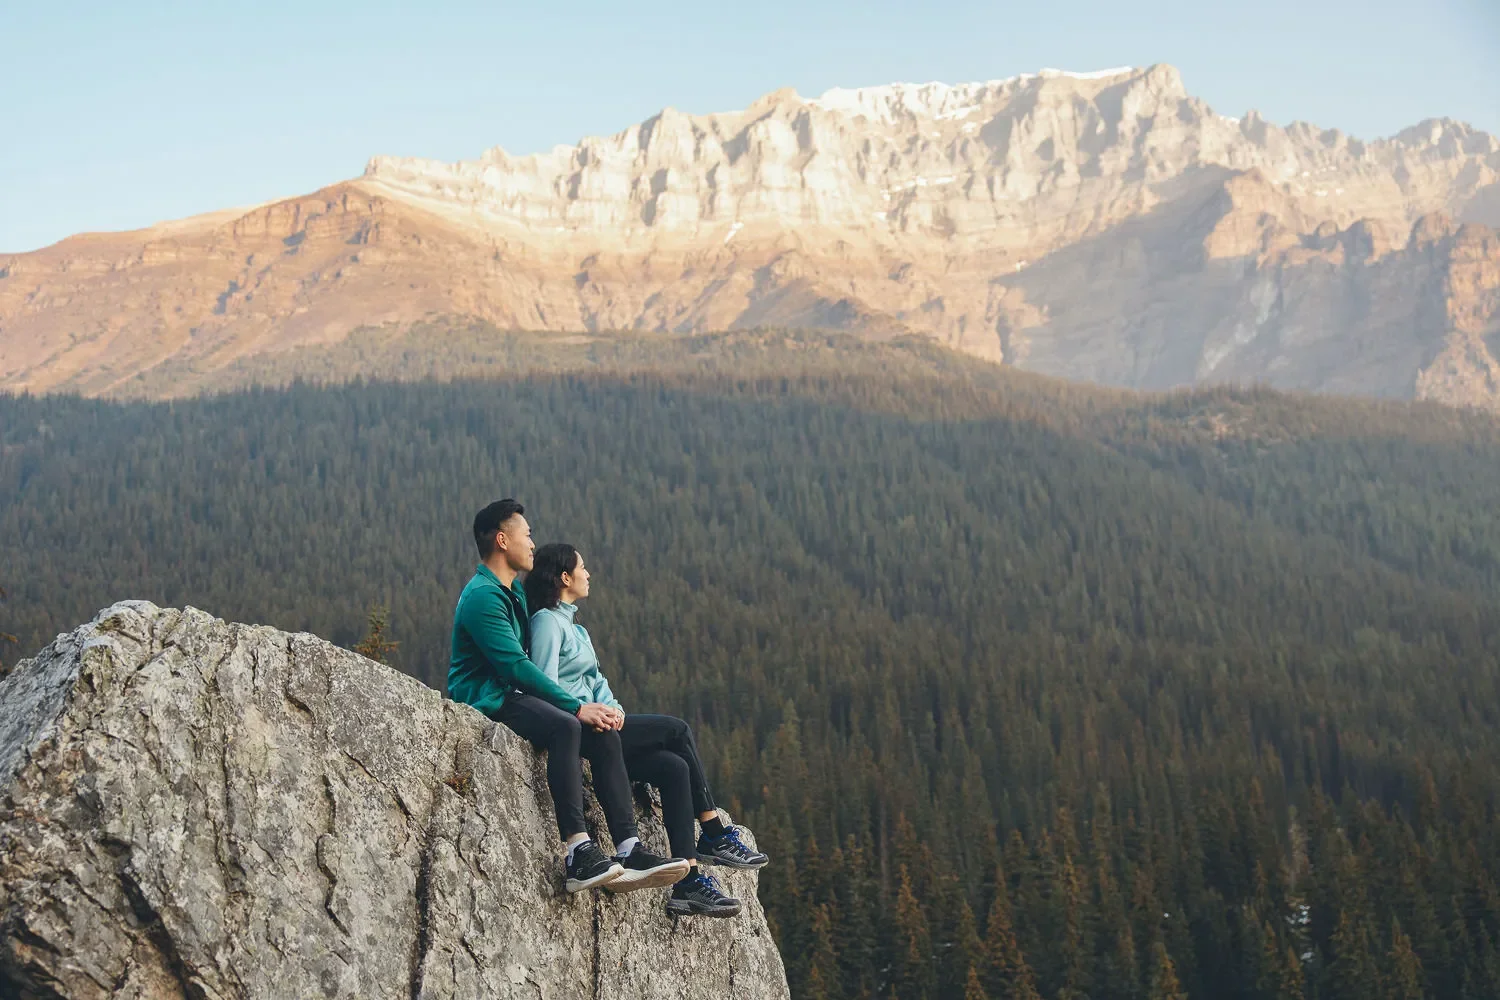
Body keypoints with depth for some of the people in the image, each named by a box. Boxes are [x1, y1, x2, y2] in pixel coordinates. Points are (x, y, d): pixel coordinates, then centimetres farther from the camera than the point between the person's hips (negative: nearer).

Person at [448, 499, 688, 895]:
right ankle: (578, 856, -44)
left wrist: (585, 706, 8)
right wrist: (576, 706, -21)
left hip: (511, 695, 10)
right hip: (486, 700, -10)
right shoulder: (482, 596, -13)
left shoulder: (514, 592, 20)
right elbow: (516, 666, -21)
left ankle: (628, 851, -21)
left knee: (603, 733, -10)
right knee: (565, 727, -35)